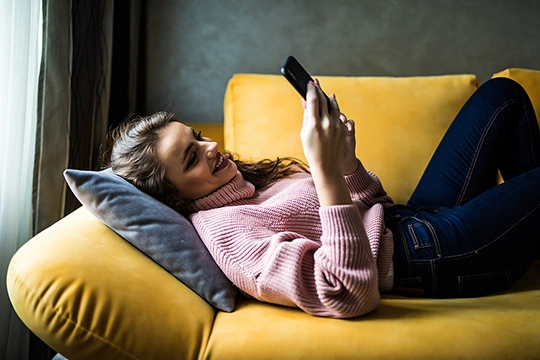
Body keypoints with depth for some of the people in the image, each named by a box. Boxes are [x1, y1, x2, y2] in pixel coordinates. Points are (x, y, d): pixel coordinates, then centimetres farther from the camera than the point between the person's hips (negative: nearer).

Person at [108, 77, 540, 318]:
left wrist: (344, 158, -10)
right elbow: (350, 294, -35)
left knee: (503, 94, 17)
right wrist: (325, 171, -38)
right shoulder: (224, 231, -22)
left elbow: (370, 206, 11)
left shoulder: (242, 181, 7)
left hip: (413, 219, 9)